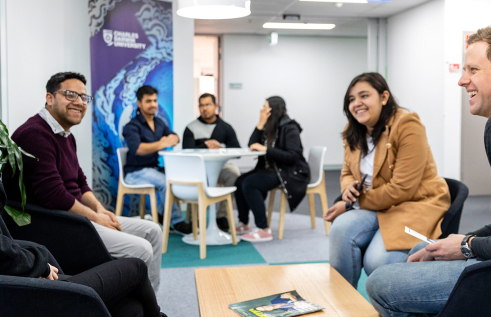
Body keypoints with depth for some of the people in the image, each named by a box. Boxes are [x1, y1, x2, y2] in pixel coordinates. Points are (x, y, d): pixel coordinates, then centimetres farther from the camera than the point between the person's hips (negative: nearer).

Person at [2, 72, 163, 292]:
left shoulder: (65, 135, 16)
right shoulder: (35, 134, -19)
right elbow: (53, 196, -25)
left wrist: (99, 208, 3)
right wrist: (94, 217, -13)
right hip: (48, 226, -11)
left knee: (152, 231, 8)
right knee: (140, 249, -22)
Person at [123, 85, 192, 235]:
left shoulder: (159, 122, 15)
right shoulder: (132, 126, -9)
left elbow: (175, 137, 12)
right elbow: (137, 149, -25)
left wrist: (171, 139, -13)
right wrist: (162, 144, -26)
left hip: (156, 168, 7)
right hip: (137, 172, -7)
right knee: (165, 182, -31)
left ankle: (161, 213, -1)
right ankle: (176, 221, -15)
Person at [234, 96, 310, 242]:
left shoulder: (290, 128, -10)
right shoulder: (269, 127, 12)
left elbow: (293, 156, -21)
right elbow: (252, 145, 2)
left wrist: (266, 149, -23)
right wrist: (261, 123, -7)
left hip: (289, 172, -8)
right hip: (271, 169, 8)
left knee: (249, 184, -26)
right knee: (239, 181, -12)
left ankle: (264, 230, -21)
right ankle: (244, 224, 1)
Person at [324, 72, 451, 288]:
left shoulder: (407, 126, -16)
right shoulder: (353, 133, 6)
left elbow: (402, 189, -20)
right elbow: (347, 172, 18)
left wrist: (352, 204, -16)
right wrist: (348, 188, -9)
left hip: (417, 205, -6)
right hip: (378, 208, 6)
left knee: (377, 261, -30)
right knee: (341, 228, -26)